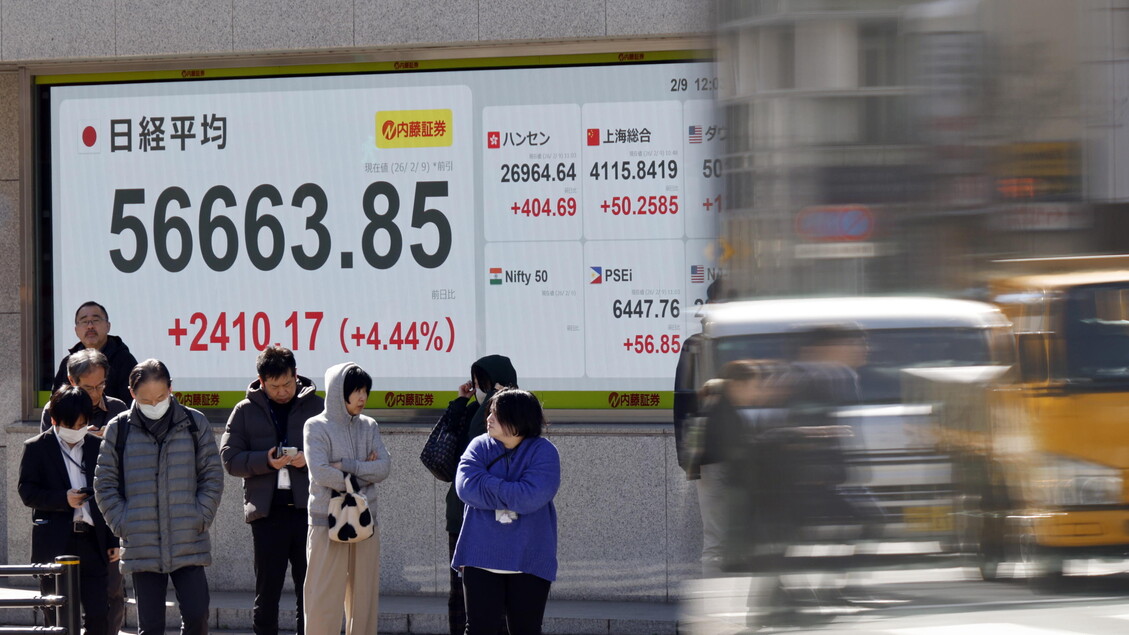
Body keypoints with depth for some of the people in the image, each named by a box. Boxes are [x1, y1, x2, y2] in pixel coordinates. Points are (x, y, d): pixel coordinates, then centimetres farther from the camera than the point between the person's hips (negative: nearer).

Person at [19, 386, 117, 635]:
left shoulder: (97, 447, 10)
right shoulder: (36, 448, 2)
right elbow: (27, 492, -4)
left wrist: (113, 540, 9)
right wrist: (64, 499, -18)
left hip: (91, 541, 2)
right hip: (54, 545, -2)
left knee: (99, 615, -2)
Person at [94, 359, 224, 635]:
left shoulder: (194, 424, 3)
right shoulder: (119, 429, 2)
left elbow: (212, 477, 6)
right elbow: (104, 484, 7)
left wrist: (201, 518, -4)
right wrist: (121, 524, -3)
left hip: (189, 545, 0)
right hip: (141, 547, 0)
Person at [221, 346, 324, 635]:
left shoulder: (317, 407, 7)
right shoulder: (246, 411, 9)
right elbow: (229, 457, 3)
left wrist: (310, 459, -12)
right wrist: (266, 460, -13)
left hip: (308, 509, 0)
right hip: (267, 511, 0)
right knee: (267, 591, 3)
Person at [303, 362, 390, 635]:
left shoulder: (369, 427, 11)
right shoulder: (317, 427, -3)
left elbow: (384, 467, -1)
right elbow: (320, 472, -15)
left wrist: (347, 467, -14)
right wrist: (364, 473, -7)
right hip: (328, 523, -5)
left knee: (365, 596, 6)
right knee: (324, 596, -5)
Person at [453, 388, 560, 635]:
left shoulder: (543, 452, -6)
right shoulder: (480, 446, 3)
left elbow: (531, 497, -21)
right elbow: (466, 486, -14)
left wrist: (489, 486, -13)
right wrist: (512, 495, -15)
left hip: (529, 560, -2)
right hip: (482, 557, 2)